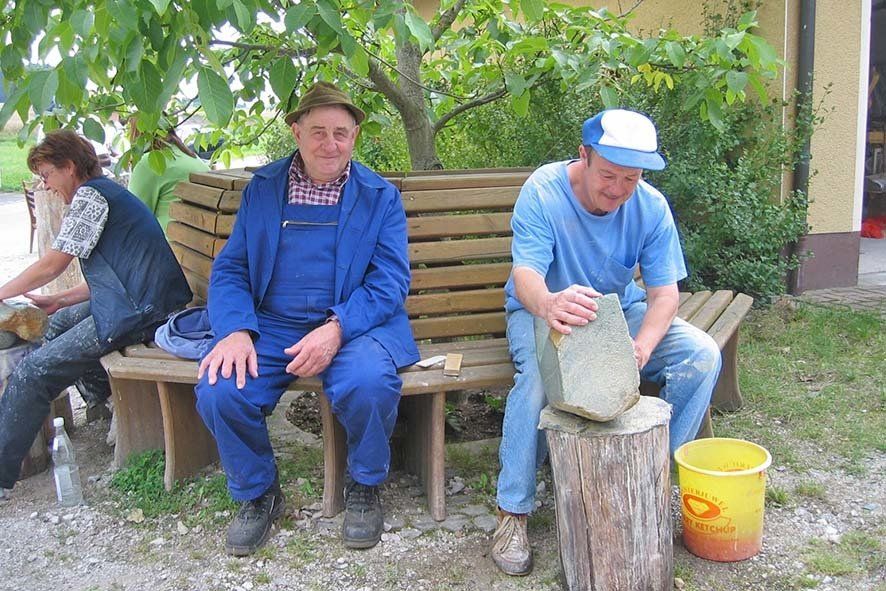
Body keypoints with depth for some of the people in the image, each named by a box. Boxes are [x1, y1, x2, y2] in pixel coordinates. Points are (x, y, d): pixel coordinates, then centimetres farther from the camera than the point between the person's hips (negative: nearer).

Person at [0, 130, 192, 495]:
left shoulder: (90, 194, -8)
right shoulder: (106, 193, 23)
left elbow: (52, 264, -7)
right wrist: (59, 300, 21)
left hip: (138, 312, -11)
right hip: (137, 299, 11)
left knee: (32, 372, -9)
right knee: (60, 323, 30)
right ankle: (108, 400, 33)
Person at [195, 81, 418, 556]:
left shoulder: (380, 195, 5)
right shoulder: (261, 188, 12)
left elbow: (390, 281, -4)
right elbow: (229, 270, 7)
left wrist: (336, 328, -22)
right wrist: (236, 330, -13)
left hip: (354, 325, -2)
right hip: (271, 326, 2)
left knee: (368, 383, -33)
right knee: (217, 391, -24)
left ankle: (364, 489, -1)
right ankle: (257, 494, 6)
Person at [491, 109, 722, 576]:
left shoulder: (651, 207, -12)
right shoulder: (543, 191, -22)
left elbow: (665, 291, -15)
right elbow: (525, 274, -34)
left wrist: (641, 347, -38)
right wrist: (548, 304, -60)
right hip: (542, 309, -4)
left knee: (702, 354, -17)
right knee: (539, 367, -37)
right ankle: (512, 512, -22)